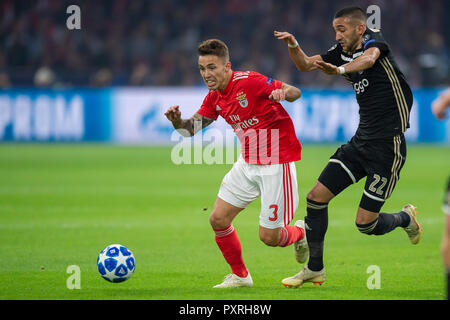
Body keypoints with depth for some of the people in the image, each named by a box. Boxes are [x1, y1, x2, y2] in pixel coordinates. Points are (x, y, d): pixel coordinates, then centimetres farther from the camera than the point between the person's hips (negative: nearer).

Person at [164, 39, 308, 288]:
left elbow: (295, 92, -17)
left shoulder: (249, 81, -19)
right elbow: (191, 128, 7)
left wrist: (283, 93, -41)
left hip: (276, 164, -7)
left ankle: (300, 233, 30)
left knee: (269, 237, -4)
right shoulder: (214, 98, 4)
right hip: (247, 163, 7)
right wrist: (177, 120, -15)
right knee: (218, 220, 2)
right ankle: (239, 276, 21)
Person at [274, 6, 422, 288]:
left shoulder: (374, 39, -12)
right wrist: (293, 45, -11)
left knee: (365, 223, -6)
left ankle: (406, 218, 26)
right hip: (361, 141, 8)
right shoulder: (343, 52, 8)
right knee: (316, 197, -1)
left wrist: (340, 69, -55)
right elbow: (305, 64, 12)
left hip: (388, 145, -8)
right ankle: (315, 269, 12)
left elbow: (369, 58, -35)